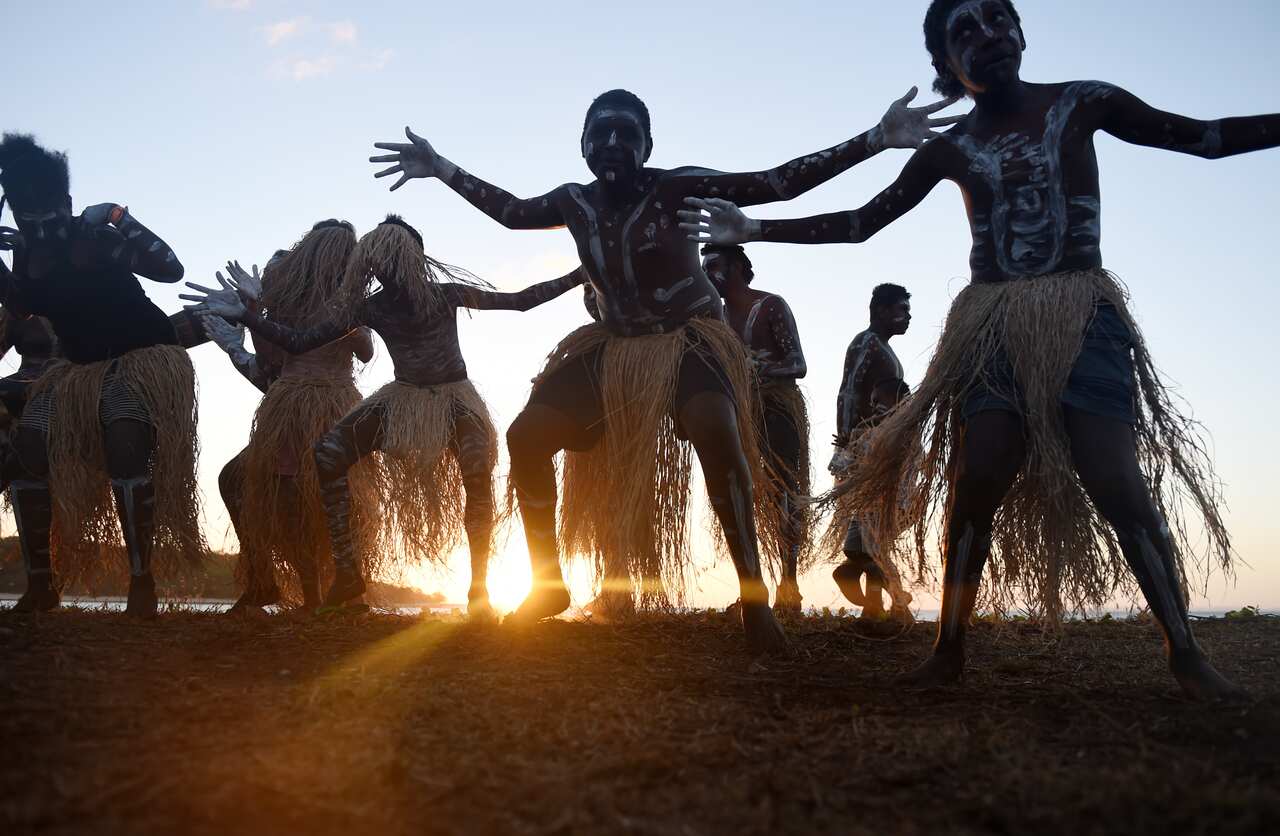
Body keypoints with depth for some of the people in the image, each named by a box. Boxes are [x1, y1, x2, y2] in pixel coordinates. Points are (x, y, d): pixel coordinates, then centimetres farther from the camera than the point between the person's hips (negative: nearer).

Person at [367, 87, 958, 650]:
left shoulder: (674, 187, -16)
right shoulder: (574, 201, -1)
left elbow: (778, 183, -20)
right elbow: (513, 212, 21)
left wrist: (876, 139, -27)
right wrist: (441, 168, 21)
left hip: (689, 339, -5)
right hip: (614, 346, 5)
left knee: (716, 432, -38)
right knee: (525, 438, -9)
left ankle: (753, 595, -30)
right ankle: (549, 584, 7)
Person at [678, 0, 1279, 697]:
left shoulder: (1082, 104, 5)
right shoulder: (951, 149, 10)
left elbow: (1205, 137, 11)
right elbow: (860, 222, 16)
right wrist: (753, 230, 12)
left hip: (1082, 318, -2)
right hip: (992, 329, 2)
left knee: (1119, 484, -14)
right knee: (974, 488, -9)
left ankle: (1184, 653, -6)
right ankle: (950, 649, -1)